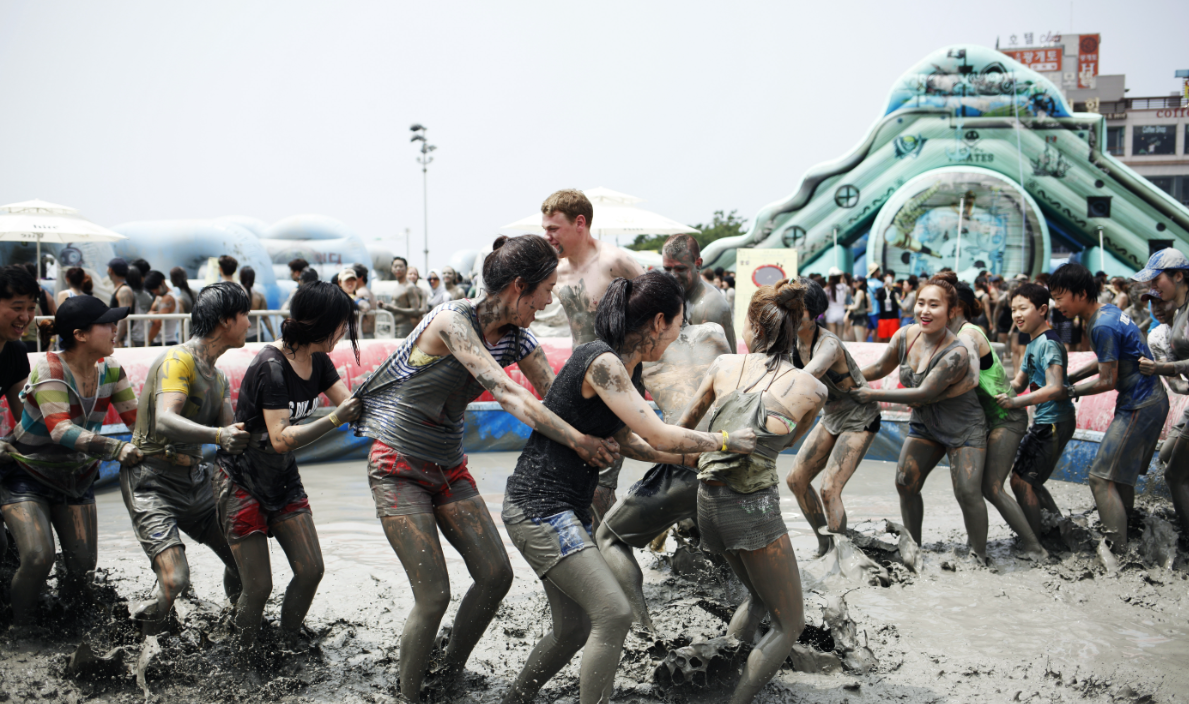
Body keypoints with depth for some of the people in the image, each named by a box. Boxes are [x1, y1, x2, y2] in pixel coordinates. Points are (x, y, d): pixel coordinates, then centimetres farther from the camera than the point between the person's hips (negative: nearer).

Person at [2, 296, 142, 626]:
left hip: (77, 480, 6)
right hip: (27, 478, -5)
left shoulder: (110, 368, -6)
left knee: (83, 564, 1)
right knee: (38, 556, -21)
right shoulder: (50, 368, -24)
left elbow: (137, 418, -6)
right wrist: (116, 448, -48)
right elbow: (60, 430, -36)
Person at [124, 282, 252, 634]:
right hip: (152, 480, -8)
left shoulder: (219, 378, 15)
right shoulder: (179, 359, -15)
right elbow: (165, 421, -31)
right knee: (174, 578, -23)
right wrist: (219, 436, -46)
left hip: (195, 479, 8)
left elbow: (231, 434, 8)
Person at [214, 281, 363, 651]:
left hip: (282, 480, 7)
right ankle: (240, 660, 17)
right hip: (241, 481, -7)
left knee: (311, 569, 0)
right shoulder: (271, 366, -26)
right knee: (258, 586, -5)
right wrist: (335, 419, -39)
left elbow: (353, 405, -4)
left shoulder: (318, 360, -2)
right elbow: (281, 438, -32)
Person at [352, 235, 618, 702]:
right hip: (399, 467, -7)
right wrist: (577, 440, -38)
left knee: (496, 575, 3)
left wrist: (611, 438, -20)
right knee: (434, 595, -10)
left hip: (449, 466, 7)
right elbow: (506, 393, -33)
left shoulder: (517, 339, -1)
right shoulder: (453, 319, -24)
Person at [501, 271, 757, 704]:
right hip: (538, 506, -10)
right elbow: (660, 436, -20)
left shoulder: (627, 368, 11)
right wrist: (724, 440, -6)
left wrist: (691, 459, 19)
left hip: (568, 507, 10)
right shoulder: (602, 363, -20)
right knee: (614, 614, -15)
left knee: (573, 629, 15)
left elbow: (626, 440, 21)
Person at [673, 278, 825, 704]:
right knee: (789, 623, 12)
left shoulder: (724, 366, 3)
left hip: (708, 503, 5)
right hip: (754, 508, -5)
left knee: (759, 597, 29)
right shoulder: (812, 390, -2)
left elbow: (682, 430, 12)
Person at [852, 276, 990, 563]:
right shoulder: (905, 336, -10)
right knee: (905, 484, 3)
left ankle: (979, 557, 3)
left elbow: (924, 393, -29)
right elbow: (881, 367, 6)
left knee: (967, 493, -14)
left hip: (963, 428, -6)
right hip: (924, 425, 6)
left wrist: (874, 395, -25)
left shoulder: (956, 354, -29)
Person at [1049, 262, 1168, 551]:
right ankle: (1124, 531, 30)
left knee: (1101, 478, -10)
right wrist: (1068, 379, 14)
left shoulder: (1102, 327, -22)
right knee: (1121, 473, 19)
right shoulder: (1108, 310, 9)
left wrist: (1070, 391, -5)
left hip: (1139, 406, -10)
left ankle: (1118, 552, -10)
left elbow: (1108, 380, -18)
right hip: (1150, 400, 10)